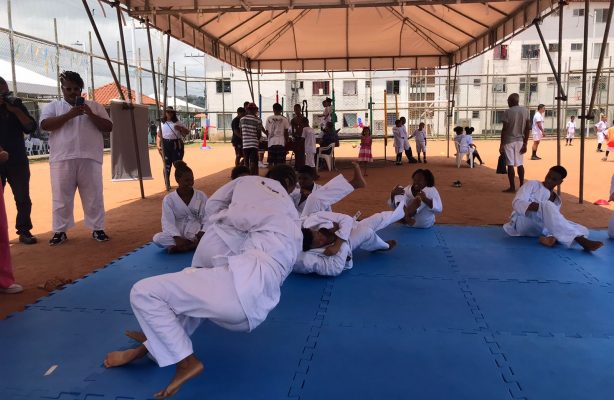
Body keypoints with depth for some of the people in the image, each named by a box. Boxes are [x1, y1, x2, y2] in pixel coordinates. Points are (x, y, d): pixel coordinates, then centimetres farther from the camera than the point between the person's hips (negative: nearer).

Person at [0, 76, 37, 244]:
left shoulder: (16, 104, 7)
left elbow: (31, 128, -2)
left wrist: (15, 110, -12)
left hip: (17, 161, 1)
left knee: (23, 198, 2)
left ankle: (24, 231, 9)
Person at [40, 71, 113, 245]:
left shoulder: (94, 106, 12)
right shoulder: (52, 106, 10)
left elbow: (108, 127, 4)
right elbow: (45, 125, -7)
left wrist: (90, 114, -10)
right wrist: (70, 114, -15)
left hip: (89, 159, 0)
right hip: (62, 160, 0)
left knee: (94, 196, 3)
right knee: (61, 197, 4)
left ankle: (98, 229, 13)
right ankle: (60, 231, 14)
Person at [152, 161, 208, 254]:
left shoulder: (201, 196, 1)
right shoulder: (169, 199, -2)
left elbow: (207, 219, -2)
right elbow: (168, 222, -10)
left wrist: (203, 233, -22)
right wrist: (177, 238, -27)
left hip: (197, 234, 0)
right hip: (178, 235, 0)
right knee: (157, 238, -28)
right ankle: (196, 245, -29)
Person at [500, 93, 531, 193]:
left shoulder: (508, 112, -10)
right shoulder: (525, 111, 5)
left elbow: (504, 129, -12)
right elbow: (528, 128, 3)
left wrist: (501, 144, -7)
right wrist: (525, 143, 7)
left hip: (509, 141, -5)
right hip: (520, 141, 5)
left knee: (510, 164, -2)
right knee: (520, 164, 12)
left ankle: (512, 187, 1)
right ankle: (522, 186, 16)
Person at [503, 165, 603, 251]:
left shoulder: (557, 201, 21)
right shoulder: (532, 185, 6)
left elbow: (554, 222, 12)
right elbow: (517, 203, -10)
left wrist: (554, 236, -13)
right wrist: (541, 207, -29)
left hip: (538, 230, 6)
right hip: (523, 222, -5)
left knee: (583, 231, -13)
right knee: (548, 206, -36)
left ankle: (550, 238, -42)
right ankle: (580, 239, -48)